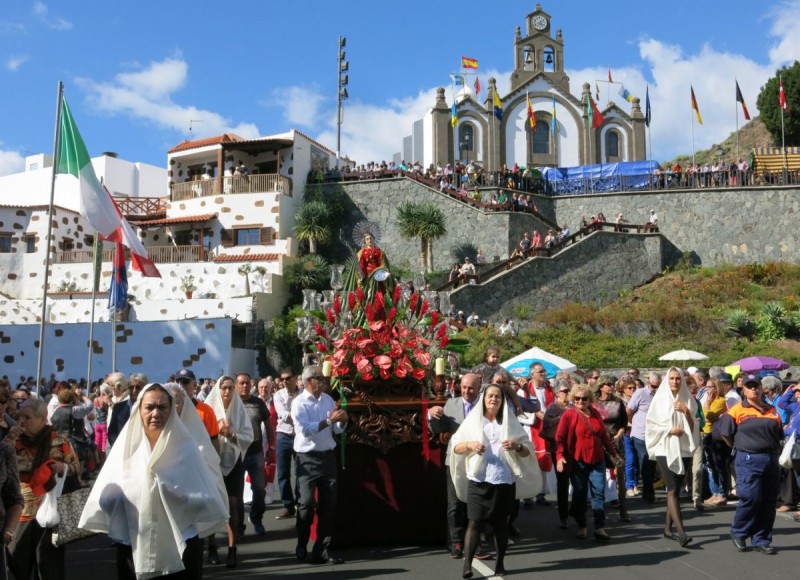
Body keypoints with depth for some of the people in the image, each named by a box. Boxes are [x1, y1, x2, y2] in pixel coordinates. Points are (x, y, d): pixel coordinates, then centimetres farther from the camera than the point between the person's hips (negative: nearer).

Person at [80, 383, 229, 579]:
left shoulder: (185, 445, -4)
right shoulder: (127, 444, 0)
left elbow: (204, 495, -5)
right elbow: (107, 496, 0)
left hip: (180, 545, -1)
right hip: (134, 546, 1)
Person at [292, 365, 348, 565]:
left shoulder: (328, 399, 9)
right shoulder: (299, 403, -8)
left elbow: (336, 430, 10)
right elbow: (304, 429, -22)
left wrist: (341, 421, -11)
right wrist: (328, 420, -25)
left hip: (328, 456, 5)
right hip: (308, 458, -5)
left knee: (328, 504, 5)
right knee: (307, 503, 1)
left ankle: (322, 549, 12)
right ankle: (302, 545, 21)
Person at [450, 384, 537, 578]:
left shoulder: (510, 421, 8)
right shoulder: (473, 420, 7)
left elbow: (528, 450, 6)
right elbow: (455, 446, 5)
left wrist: (517, 446, -14)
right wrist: (469, 445, -14)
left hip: (504, 481, 1)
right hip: (478, 480, -1)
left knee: (500, 523, 8)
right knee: (474, 522, -6)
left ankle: (500, 563, 19)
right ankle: (467, 564, -6)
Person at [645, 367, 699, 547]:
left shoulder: (688, 400, 8)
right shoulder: (660, 399, -1)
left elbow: (693, 427, 7)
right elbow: (651, 425, -2)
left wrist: (686, 411, -9)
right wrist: (670, 430, -14)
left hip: (684, 450, 4)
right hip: (665, 450, -4)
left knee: (675, 489, 8)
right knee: (672, 490, -12)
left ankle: (668, 528, 19)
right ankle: (681, 532, -18)